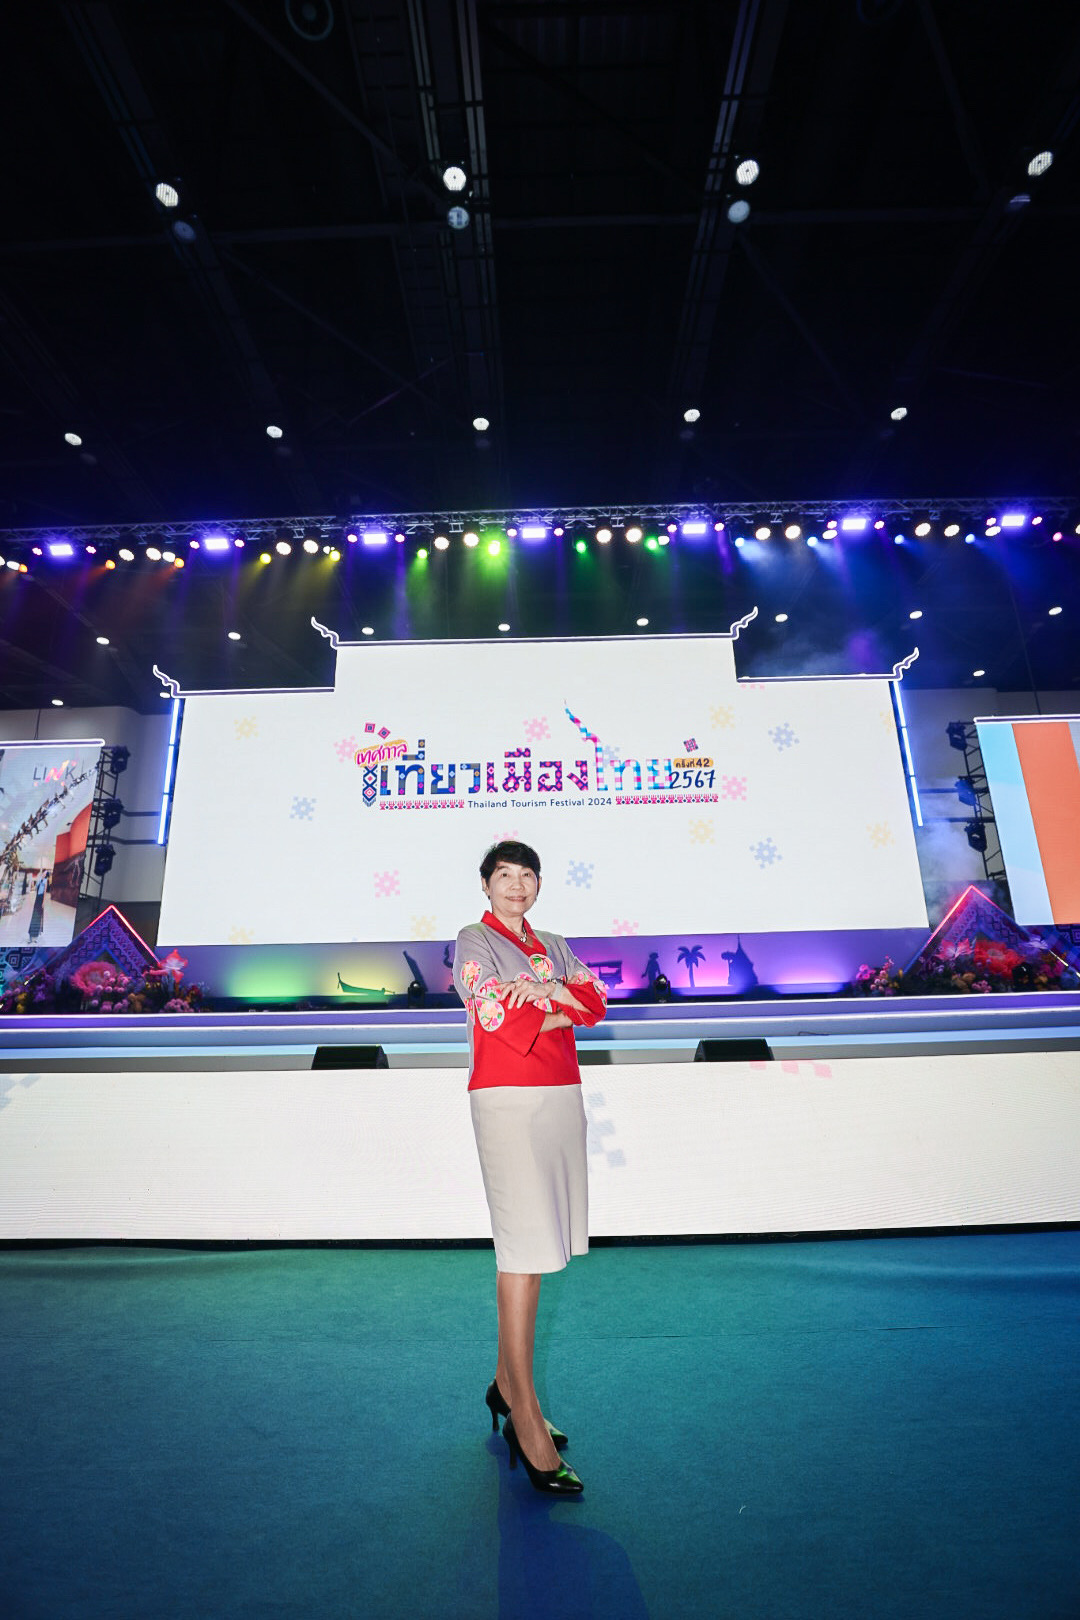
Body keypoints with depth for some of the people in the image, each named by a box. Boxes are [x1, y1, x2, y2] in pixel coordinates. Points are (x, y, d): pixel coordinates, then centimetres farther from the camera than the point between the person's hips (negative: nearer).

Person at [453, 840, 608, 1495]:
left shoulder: (553, 946, 17)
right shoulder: (474, 940, -1)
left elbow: (597, 1001, 3)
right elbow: (500, 1017, -13)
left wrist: (547, 989, -12)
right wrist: (562, 1008, -3)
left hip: (562, 1097, 6)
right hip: (508, 1100, -6)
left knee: (538, 1241, 13)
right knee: (525, 1243, -6)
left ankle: (507, 1382, 29)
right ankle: (526, 1416, 5)